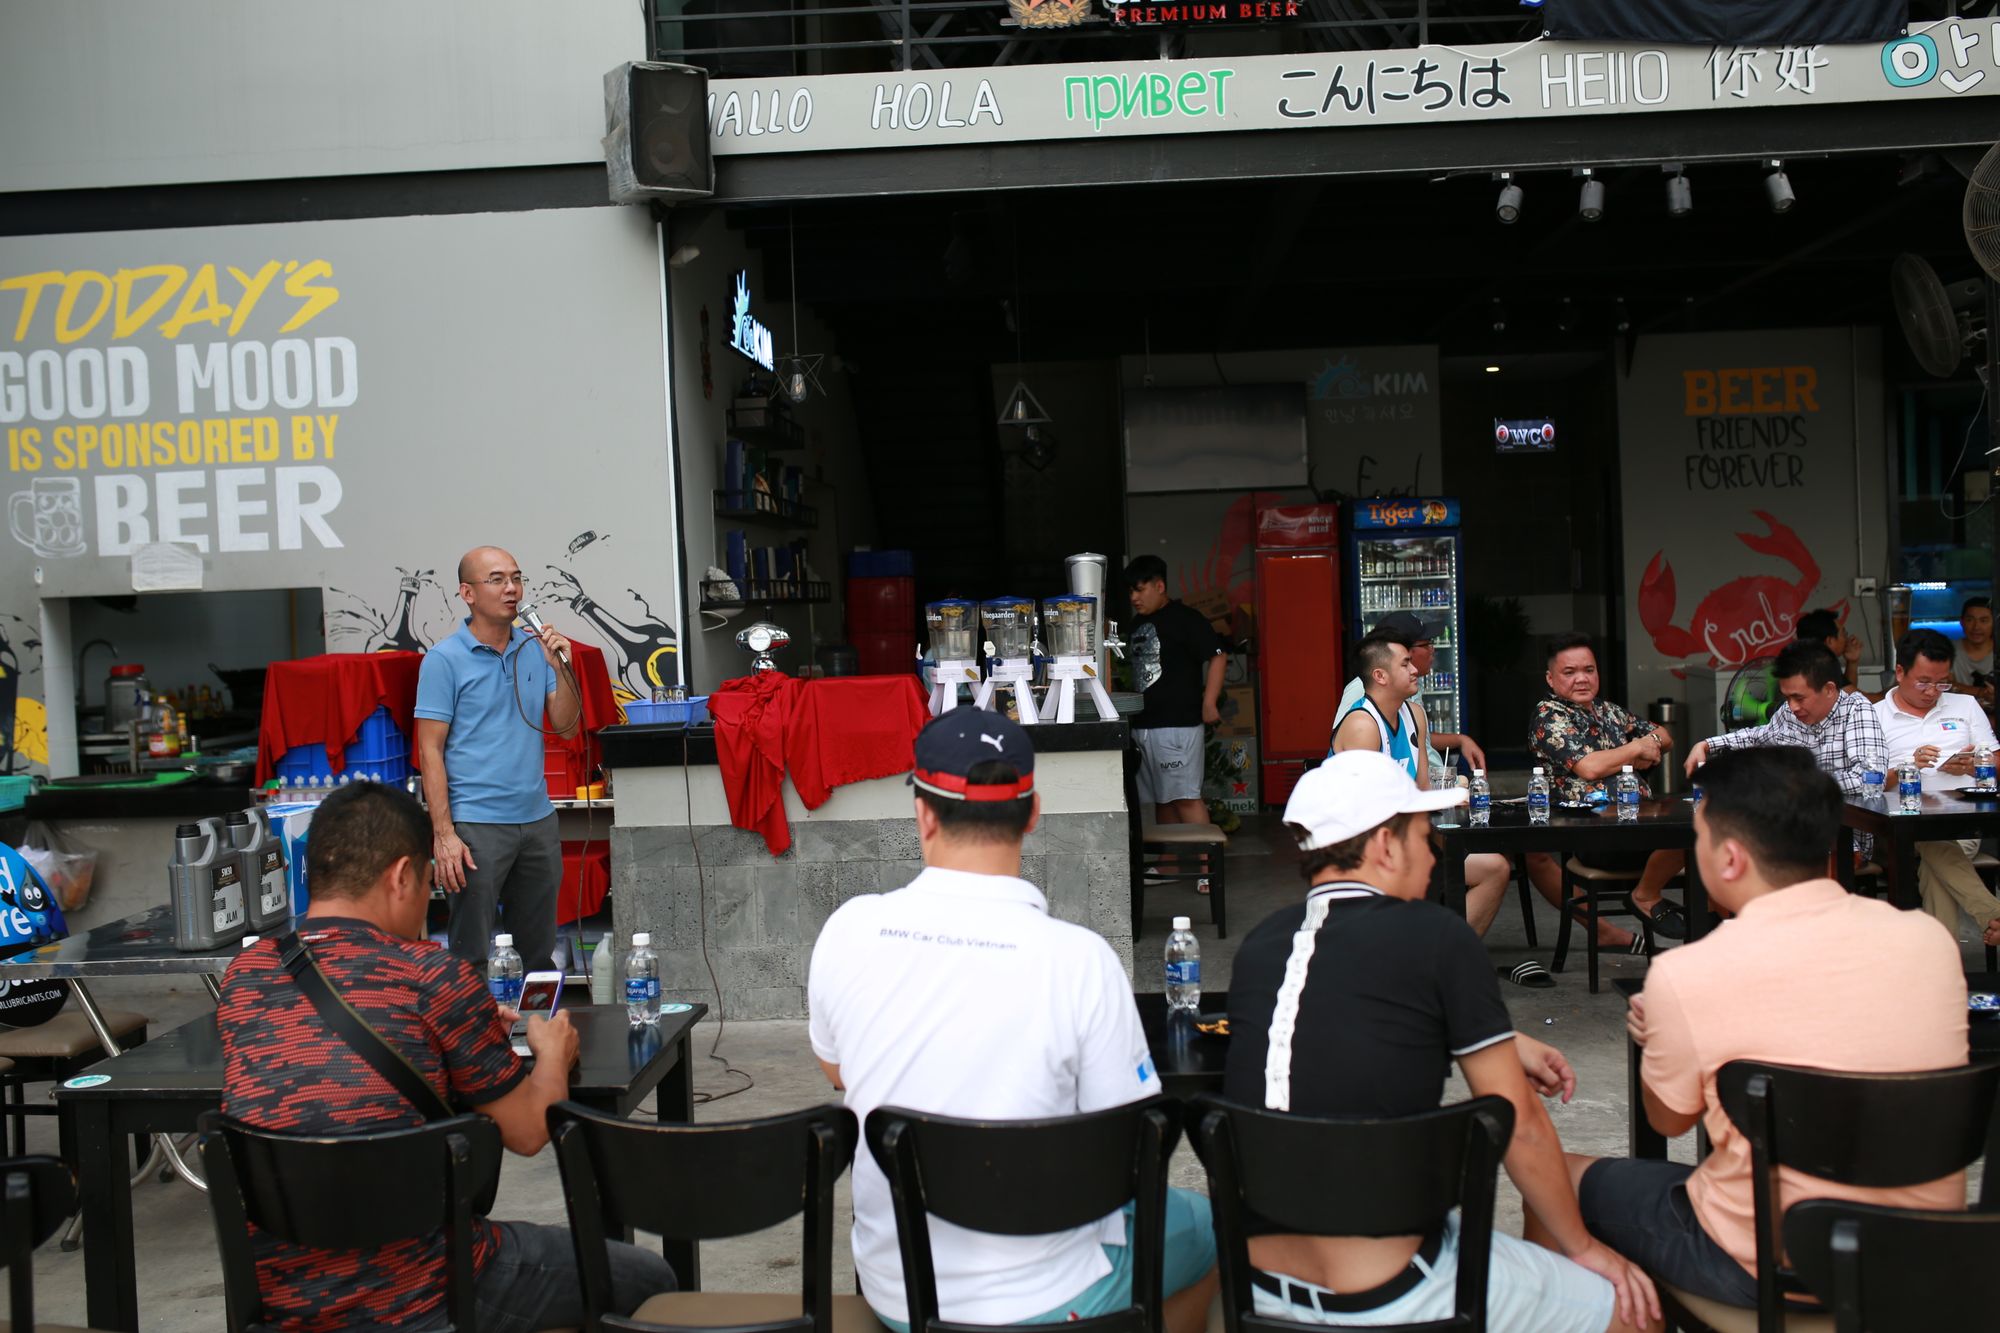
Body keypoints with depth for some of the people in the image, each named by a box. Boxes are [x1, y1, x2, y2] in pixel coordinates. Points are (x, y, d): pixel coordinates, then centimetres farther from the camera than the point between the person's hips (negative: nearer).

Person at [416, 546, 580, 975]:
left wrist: (561, 669, -10)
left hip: (538, 820, 5)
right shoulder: (444, 659, -6)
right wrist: (444, 835, -15)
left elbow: (566, 726, 7)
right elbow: (430, 751, -9)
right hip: (476, 825, -5)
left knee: (539, 953, 14)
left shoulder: (535, 648, 8)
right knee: (472, 958, 0)